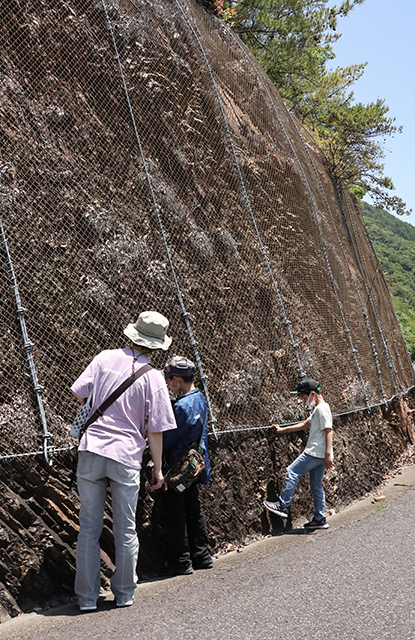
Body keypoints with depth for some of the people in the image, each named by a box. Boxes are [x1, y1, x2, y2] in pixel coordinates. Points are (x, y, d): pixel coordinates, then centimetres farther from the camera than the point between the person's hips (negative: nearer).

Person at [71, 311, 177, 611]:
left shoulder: (105, 358, 0)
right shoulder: (153, 377, -4)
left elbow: (78, 392, 3)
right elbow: (155, 430, -3)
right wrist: (158, 468, 9)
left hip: (91, 451, 2)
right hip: (126, 457, -1)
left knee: (89, 528, 11)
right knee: (126, 530, 14)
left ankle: (87, 597, 18)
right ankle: (124, 594, 27)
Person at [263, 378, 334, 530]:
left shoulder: (322, 408, -13)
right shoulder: (318, 409, 18)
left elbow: (329, 431, -21)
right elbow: (305, 424, 30)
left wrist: (328, 455, -27)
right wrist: (283, 430, 33)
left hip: (315, 453, -10)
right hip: (318, 455, 10)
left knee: (292, 472, -3)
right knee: (316, 486, 13)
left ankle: (283, 506, 2)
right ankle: (320, 519, 17)